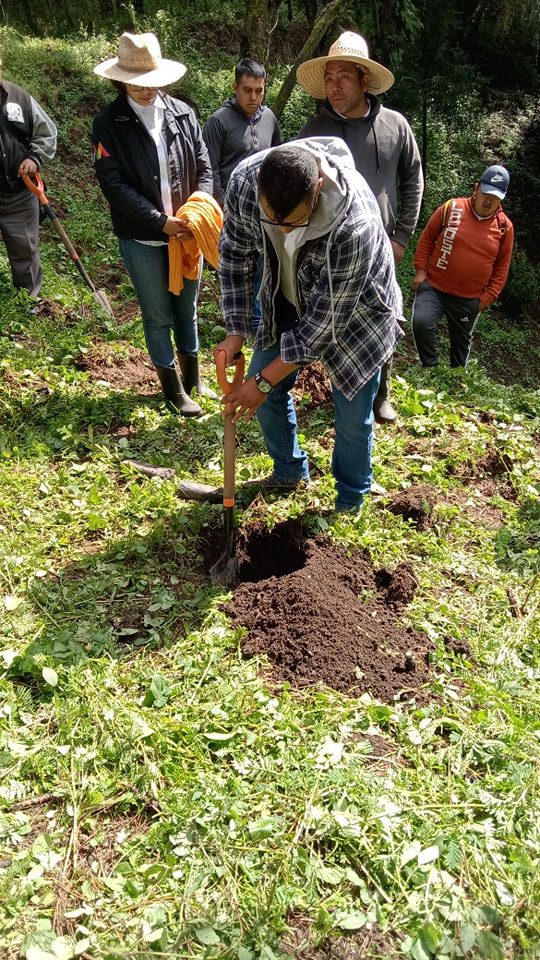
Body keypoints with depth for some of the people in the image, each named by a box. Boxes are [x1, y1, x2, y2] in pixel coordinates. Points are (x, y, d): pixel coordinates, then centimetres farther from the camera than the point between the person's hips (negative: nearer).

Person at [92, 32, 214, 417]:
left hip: (186, 231, 3)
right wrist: (161, 221, -20)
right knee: (158, 316, 8)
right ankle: (173, 387, 24)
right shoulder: (108, 124, -8)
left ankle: (193, 376, 35)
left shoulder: (183, 113, 1)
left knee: (187, 309, 16)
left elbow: (204, 167, 3)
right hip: (142, 238, -3)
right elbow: (114, 184, -13)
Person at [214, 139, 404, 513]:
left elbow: (326, 315, -32)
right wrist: (236, 331, -11)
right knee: (267, 392, 10)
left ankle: (350, 503, 27)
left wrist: (264, 380, -27)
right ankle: (290, 472, 36)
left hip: (353, 310, -4)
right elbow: (235, 253, -8)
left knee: (352, 416, 0)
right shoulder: (244, 180, -26)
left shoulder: (355, 223, -41)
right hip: (289, 301, 5)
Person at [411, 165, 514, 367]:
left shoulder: (505, 227, -2)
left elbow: (502, 267, 6)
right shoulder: (451, 208, -6)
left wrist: (487, 298, 0)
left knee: (461, 344, 15)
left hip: (469, 299, 2)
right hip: (434, 286, -2)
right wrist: (420, 270, -3)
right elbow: (426, 238, 4)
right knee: (421, 323, -26)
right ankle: (431, 366, -2)